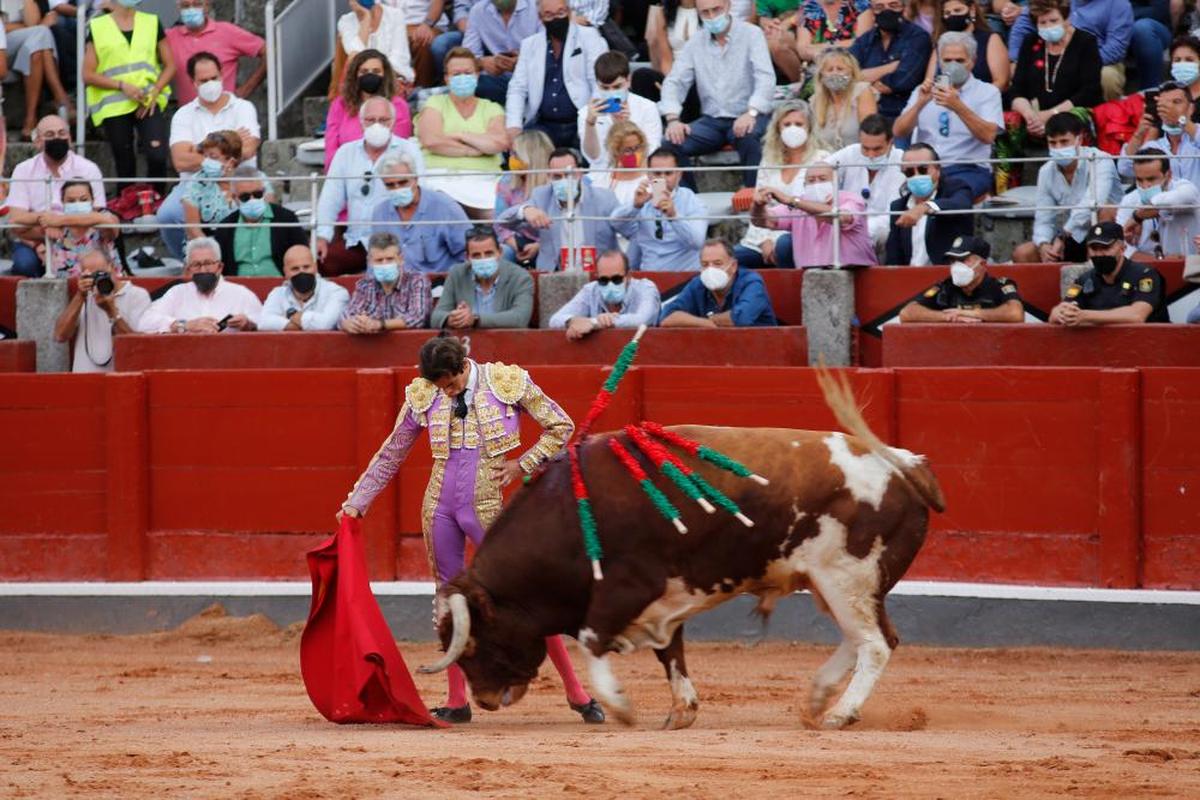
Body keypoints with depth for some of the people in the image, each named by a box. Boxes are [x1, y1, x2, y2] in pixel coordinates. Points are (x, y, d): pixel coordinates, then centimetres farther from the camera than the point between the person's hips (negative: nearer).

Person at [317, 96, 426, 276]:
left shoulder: (408, 151, 5)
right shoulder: (346, 153, 16)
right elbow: (330, 199, 13)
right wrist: (323, 237, -3)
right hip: (354, 241, 3)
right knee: (324, 262, -22)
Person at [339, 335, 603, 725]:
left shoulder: (508, 382, -6)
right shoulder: (423, 397, 2)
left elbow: (561, 427, 4)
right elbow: (391, 455, 12)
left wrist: (523, 464, -5)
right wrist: (357, 502, 10)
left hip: (487, 506, -3)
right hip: (440, 506, 3)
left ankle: (576, 692, 2)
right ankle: (457, 701, 12)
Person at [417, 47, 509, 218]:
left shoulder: (491, 109, 19)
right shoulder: (436, 103, 17)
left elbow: (500, 142, -1)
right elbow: (430, 140, -3)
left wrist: (460, 135, -1)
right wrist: (472, 151, -2)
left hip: (483, 183, 1)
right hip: (440, 181, -1)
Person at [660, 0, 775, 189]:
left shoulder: (751, 35, -4)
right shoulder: (695, 44, 9)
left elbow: (766, 78, -14)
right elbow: (674, 82, 6)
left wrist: (752, 112, -32)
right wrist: (673, 119, -14)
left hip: (746, 118, -4)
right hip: (712, 120, 4)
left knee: (747, 138, -38)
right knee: (672, 142, -21)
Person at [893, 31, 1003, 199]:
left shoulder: (987, 92, 7)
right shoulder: (925, 91, 18)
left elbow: (988, 136, -10)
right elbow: (899, 131, 7)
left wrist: (958, 106, -24)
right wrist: (920, 104, -11)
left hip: (968, 170, -3)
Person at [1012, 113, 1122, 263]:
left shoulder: (1100, 161, -19)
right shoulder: (1046, 172, -1)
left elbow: (1092, 204, -35)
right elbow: (1043, 220, -3)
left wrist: (1063, 237, -36)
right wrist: (1043, 245, -26)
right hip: (1076, 242, 5)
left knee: (1106, 209, -35)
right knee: (1021, 254, -10)